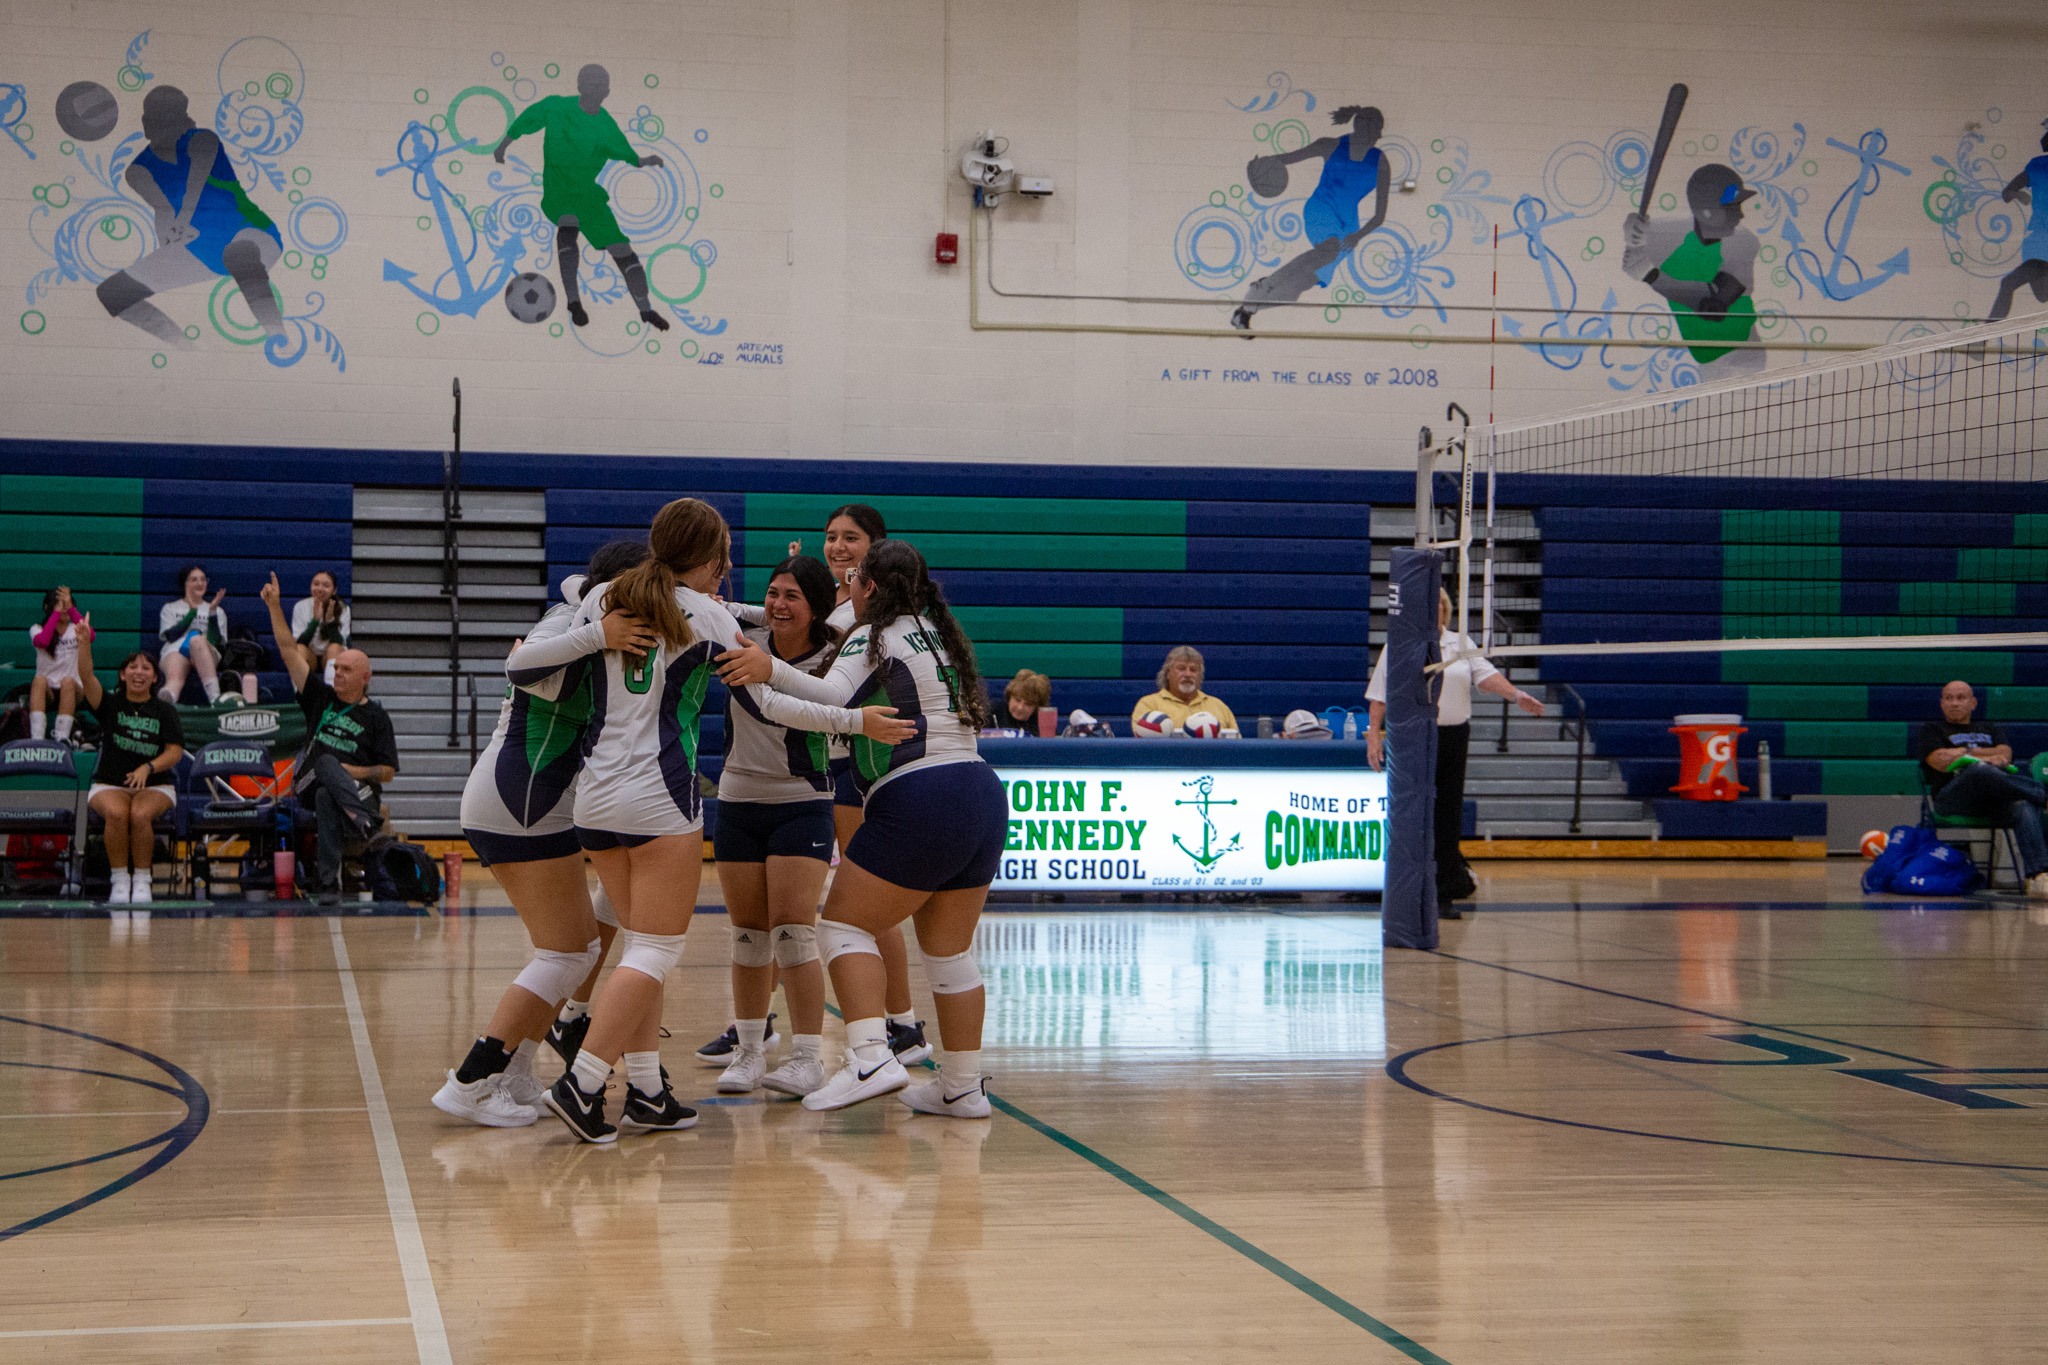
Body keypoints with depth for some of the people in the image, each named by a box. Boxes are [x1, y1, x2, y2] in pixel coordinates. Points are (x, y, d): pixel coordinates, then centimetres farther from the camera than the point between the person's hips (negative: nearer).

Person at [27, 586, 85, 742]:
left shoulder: (76, 630, 7)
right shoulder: (37, 629, 7)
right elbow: (42, 641, -20)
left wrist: (71, 608, -21)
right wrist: (57, 612, -16)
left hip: (71, 692, 0)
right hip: (46, 693, 0)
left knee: (67, 681, -33)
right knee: (39, 680, -32)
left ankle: (62, 738, -38)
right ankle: (36, 739, -44)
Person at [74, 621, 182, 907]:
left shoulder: (165, 711, 6)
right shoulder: (110, 705, 6)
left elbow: (175, 752, -3)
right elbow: (86, 676, -11)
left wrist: (147, 768, -22)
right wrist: (84, 642, -27)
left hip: (155, 786, 0)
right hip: (109, 784, 0)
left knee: (140, 815, -34)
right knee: (116, 813, -34)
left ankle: (142, 879, -17)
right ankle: (119, 879, -19)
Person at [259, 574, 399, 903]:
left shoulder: (376, 717, 8)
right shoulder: (321, 698, 16)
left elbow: (388, 772, 5)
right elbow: (288, 651, 11)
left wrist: (351, 771, -12)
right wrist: (275, 606, 5)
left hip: (359, 790, -1)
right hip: (309, 787, 1)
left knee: (327, 798, -36)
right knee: (326, 762, -34)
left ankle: (328, 878, -46)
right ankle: (370, 828, -53)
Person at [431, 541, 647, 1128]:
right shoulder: (569, 621, -11)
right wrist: (597, 635, -43)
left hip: (502, 807, 10)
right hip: (524, 808, -10)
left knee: (581, 942, 15)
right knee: (569, 955, -8)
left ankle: (512, 1077, 13)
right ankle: (469, 1085, -11)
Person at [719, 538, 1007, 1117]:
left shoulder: (874, 639, -6)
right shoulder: (939, 632, 18)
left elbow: (828, 702, -19)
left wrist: (771, 669, -27)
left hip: (919, 801, -8)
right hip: (982, 792, 8)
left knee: (844, 923, -1)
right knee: (949, 950, 13)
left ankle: (870, 1057, -18)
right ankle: (963, 1086, 14)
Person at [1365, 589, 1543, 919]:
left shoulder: (1461, 644, 11)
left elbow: (1485, 675, 0)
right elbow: (1379, 696, 2)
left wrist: (1516, 695, -16)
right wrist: (1374, 735, -6)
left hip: (1453, 737, 3)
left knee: (1449, 816, 3)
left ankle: (1445, 895, 8)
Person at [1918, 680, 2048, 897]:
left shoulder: (1991, 729, 35)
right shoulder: (1931, 730, 26)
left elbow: (2005, 755, 14)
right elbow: (1941, 762, 5)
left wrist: (1964, 753, 2)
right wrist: (1988, 758, 4)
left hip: (1999, 798, 3)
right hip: (1952, 796, -3)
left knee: (2025, 806, -36)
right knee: (1980, 770, -41)